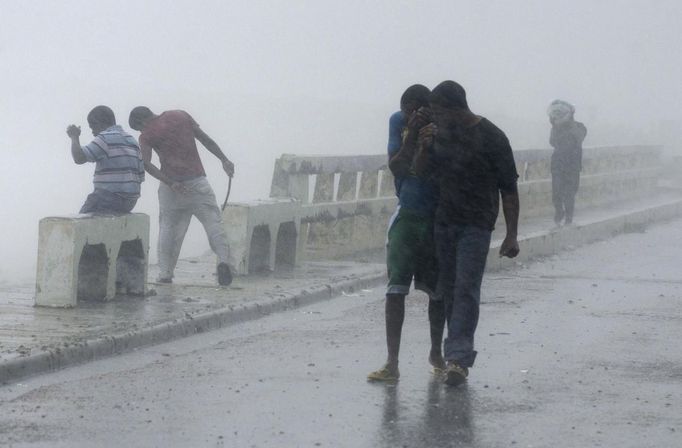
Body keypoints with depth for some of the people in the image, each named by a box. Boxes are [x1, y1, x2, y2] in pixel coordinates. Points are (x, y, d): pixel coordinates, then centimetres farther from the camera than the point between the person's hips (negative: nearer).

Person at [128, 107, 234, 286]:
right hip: (197, 180, 1)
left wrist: (169, 182, -19)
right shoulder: (181, 116, 9)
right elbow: (205, 139, 8)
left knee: (168, 227, 11)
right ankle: (223, 259, -20)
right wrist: (224, 160, 11)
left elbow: (146, 164, -14)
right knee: (213, 221, 0)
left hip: (171, 185, -1)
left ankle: (165, 273, 12)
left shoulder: (147, 135, 1)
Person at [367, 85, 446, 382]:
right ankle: (392, 363, -12)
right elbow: (396, 168, -12)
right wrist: (411, 136, -24)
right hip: (408, 216, 1)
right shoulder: (399, 122, -4)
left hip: (440, 219, -1)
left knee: (438, 291, 10)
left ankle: (436, 352, 32)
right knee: (396, 288, -10)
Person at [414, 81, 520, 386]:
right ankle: (459, 354, 15)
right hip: (443, 223, 6)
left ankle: (458, 358, -18)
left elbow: (509, 189, -6)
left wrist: (511, 235, -10)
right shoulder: (440, 133, 9)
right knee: (448, 290, 7)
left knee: (466, 289, -13)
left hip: (476, 226, -6)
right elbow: (422, 172, 15)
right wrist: (423, 149, -7)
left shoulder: (491, 138, -9)